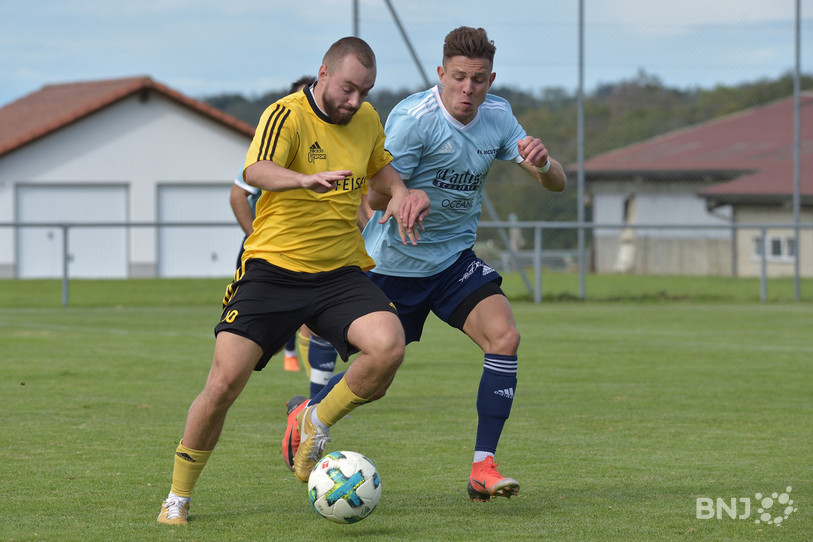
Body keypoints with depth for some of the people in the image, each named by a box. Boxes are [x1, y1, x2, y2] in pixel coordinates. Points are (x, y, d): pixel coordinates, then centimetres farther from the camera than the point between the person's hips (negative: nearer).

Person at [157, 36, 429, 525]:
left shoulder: (368, 120, 7)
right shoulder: (288, 115, -12)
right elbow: (256, 171, -32)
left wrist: (400, 193, 7)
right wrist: (305, 179, -52)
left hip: (342, 273, 4)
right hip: (273, 267, -4)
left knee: (389, 347, -24)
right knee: (225, 383, -12)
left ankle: (318, 422, 4)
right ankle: (178, 498, 9)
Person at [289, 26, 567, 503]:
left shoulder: (497, 116, -3)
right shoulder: (413, 118, -22)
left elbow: (557, 184, -4)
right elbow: (376, 197, -20)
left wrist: (543, 163, -28)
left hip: (455, 257, 5)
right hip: (395, 262, -5)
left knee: (504, 336, -19)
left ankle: (483, 466, -15)